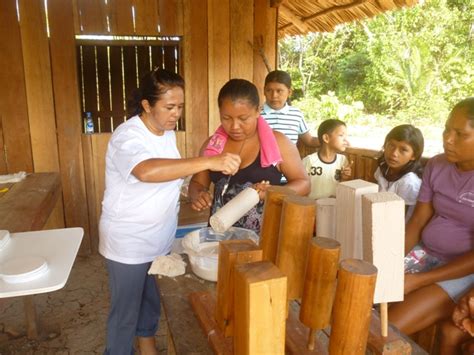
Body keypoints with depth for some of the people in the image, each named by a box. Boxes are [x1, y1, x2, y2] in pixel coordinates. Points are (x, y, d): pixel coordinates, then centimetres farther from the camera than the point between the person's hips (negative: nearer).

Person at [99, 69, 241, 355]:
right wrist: (209, 162, -50)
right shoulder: (127, 137, -24)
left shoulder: (168, 133, 1)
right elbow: (147, 171, -46)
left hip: (160, 238, 7)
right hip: (129, 244, -7)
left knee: (152, 299, 25)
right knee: (126, 311, 10)